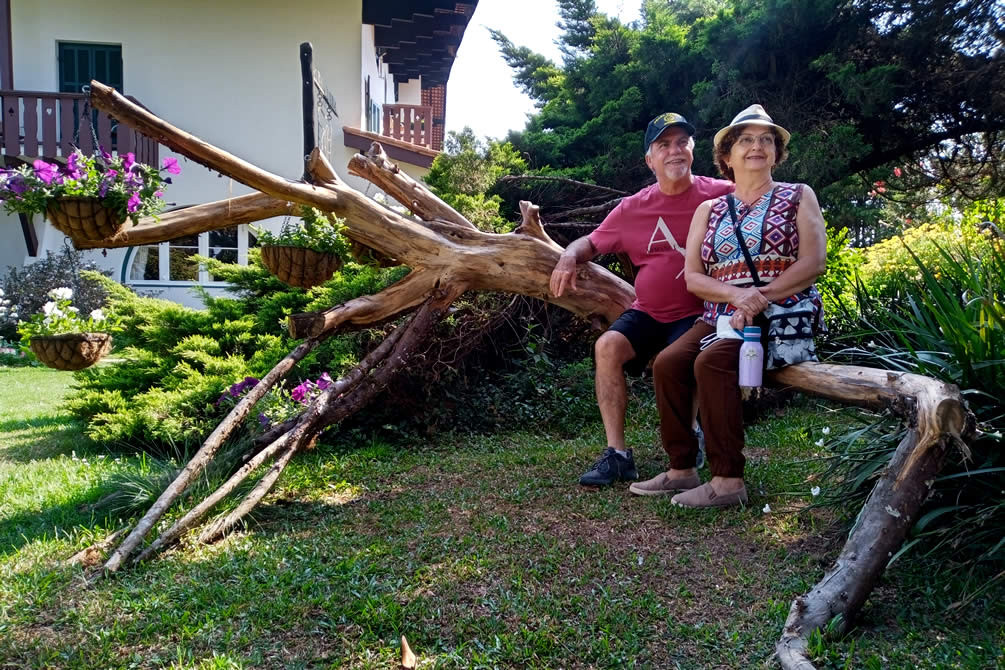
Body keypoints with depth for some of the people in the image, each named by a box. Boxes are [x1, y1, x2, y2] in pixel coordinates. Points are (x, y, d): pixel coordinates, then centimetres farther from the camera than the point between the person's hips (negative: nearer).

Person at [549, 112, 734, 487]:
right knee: (608, 345, -22)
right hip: (647, 312, 4)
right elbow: (591, 242, 12)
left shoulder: (721, 196, -5)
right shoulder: (634, 208, 4)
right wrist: (569, 257, -11)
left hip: (697, 314, -3)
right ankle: (617, 454, -16)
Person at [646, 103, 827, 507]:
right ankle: (681, 469, -12)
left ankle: (728, 481, -25)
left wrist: (759, 299, -16)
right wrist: (737, 294, -14)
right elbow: (692, 276, 6)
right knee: (668, 362, -22)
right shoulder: (709, 211, 18)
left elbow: (813, 263, -3)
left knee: (712, 361, -31)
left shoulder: (798, 197, 11)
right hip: (721, 315, 4)